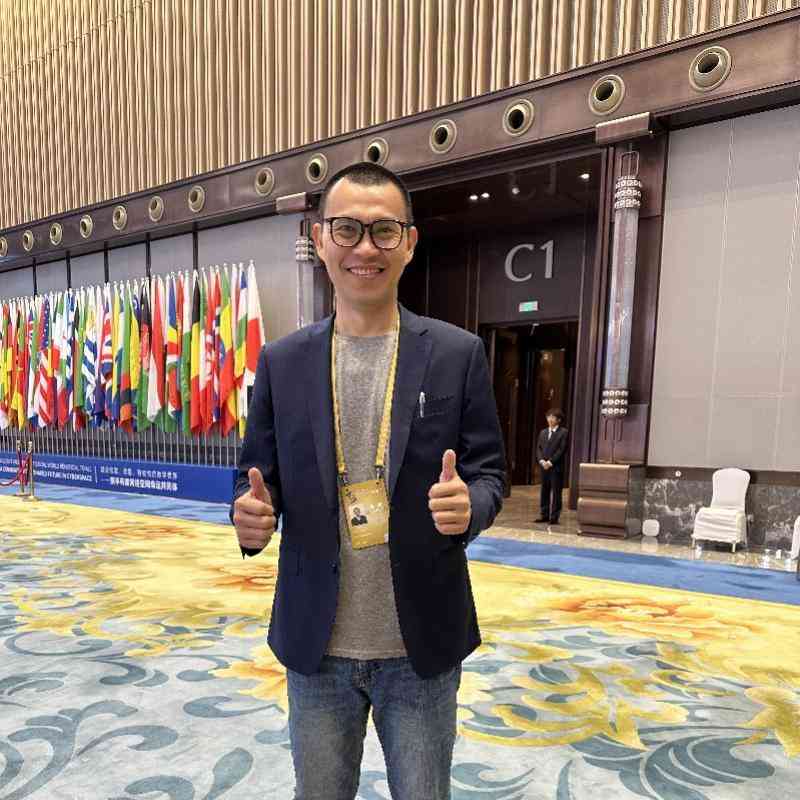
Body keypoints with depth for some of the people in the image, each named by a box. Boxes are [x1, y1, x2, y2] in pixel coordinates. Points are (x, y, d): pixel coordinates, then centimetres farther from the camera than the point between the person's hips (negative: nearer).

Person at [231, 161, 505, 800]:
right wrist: (251, 512, -17)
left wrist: (469, 503, -24)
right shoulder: (281, 361, -1)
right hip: (315, 647, 2)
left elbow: (489, 471, -2)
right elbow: (258, 474, 4)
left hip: (423, 645, -1)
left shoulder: (459, 353, -6)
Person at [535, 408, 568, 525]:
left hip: (556, 467, -5)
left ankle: (554, 517, 4)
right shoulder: (543, 432, 17)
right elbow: (538, 448, 11)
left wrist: (550, 462, -15)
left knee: (556, 492, -1)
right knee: (544, 492, 9)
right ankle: (544, 515, 17)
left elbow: (562, 449, -9)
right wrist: (542, 461, -6)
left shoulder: (564, 432, -1)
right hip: (544, 467, 5)